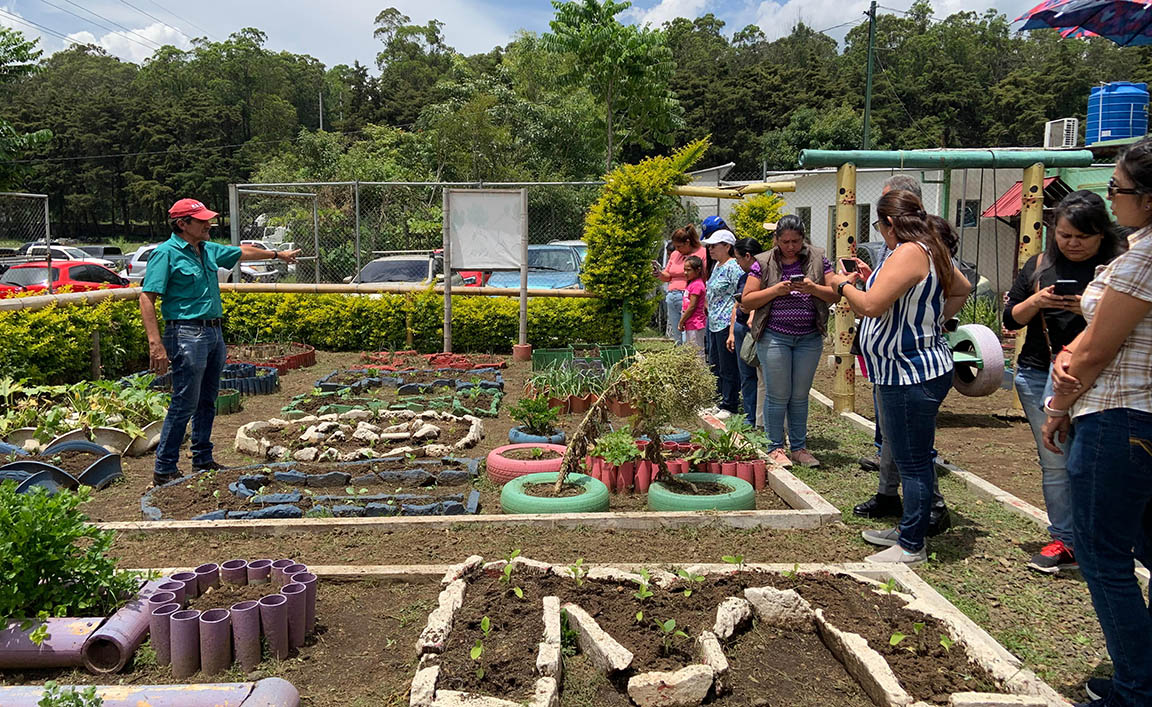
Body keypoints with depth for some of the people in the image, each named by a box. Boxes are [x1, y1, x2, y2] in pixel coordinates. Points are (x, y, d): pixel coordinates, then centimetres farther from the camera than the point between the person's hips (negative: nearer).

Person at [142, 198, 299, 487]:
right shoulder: (166, 253, -10)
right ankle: (164, 470, 2)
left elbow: (242, 252, 32)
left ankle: (203, 460, 25)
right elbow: (147, 299, -14)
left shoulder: (209, 250, 13)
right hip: (187, 335, -8)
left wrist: (278, 254, 43)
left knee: (207, 401, 14)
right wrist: (156, 344, -22)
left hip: (213, 332, 8)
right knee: (184, 404, -7)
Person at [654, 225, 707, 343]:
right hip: (672, 297, 7)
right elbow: (667, 276, 24)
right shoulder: (675, 254, 18)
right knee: (677, 338, 9)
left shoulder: (702, 253, -2)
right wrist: (659, 273, 2)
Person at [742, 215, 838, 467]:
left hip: (809, 339, 2)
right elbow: (746, 300, -4)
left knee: (800, 395, 10)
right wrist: (776, 290, -16)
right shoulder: (763, 263, -1)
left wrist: (813, 288, -15)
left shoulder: (817, 259, 4)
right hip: (774, 337, -2)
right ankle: (775, 448, 14)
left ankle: (799, 447, 21)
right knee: (778, 395, 1)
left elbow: (835, 294, 3)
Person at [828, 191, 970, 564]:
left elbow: (870, 306, -24)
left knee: (913, 462, -2)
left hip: (912, 375, -11)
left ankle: (912, 547, 7)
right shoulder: (931, 251, 13)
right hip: (915, 369, 11)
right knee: (910, 459, 19)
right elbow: (962, 289, 28)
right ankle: (907, 530, 31)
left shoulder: (908, 253, -18)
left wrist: (843, 284, -6)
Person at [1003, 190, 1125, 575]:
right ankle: (1064, 542, 19)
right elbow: (1011, 319, 10)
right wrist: (1035, 302, -10)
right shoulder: (1040, 265, 9)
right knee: (1054, 464, 8)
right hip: (1038, 374, 3)